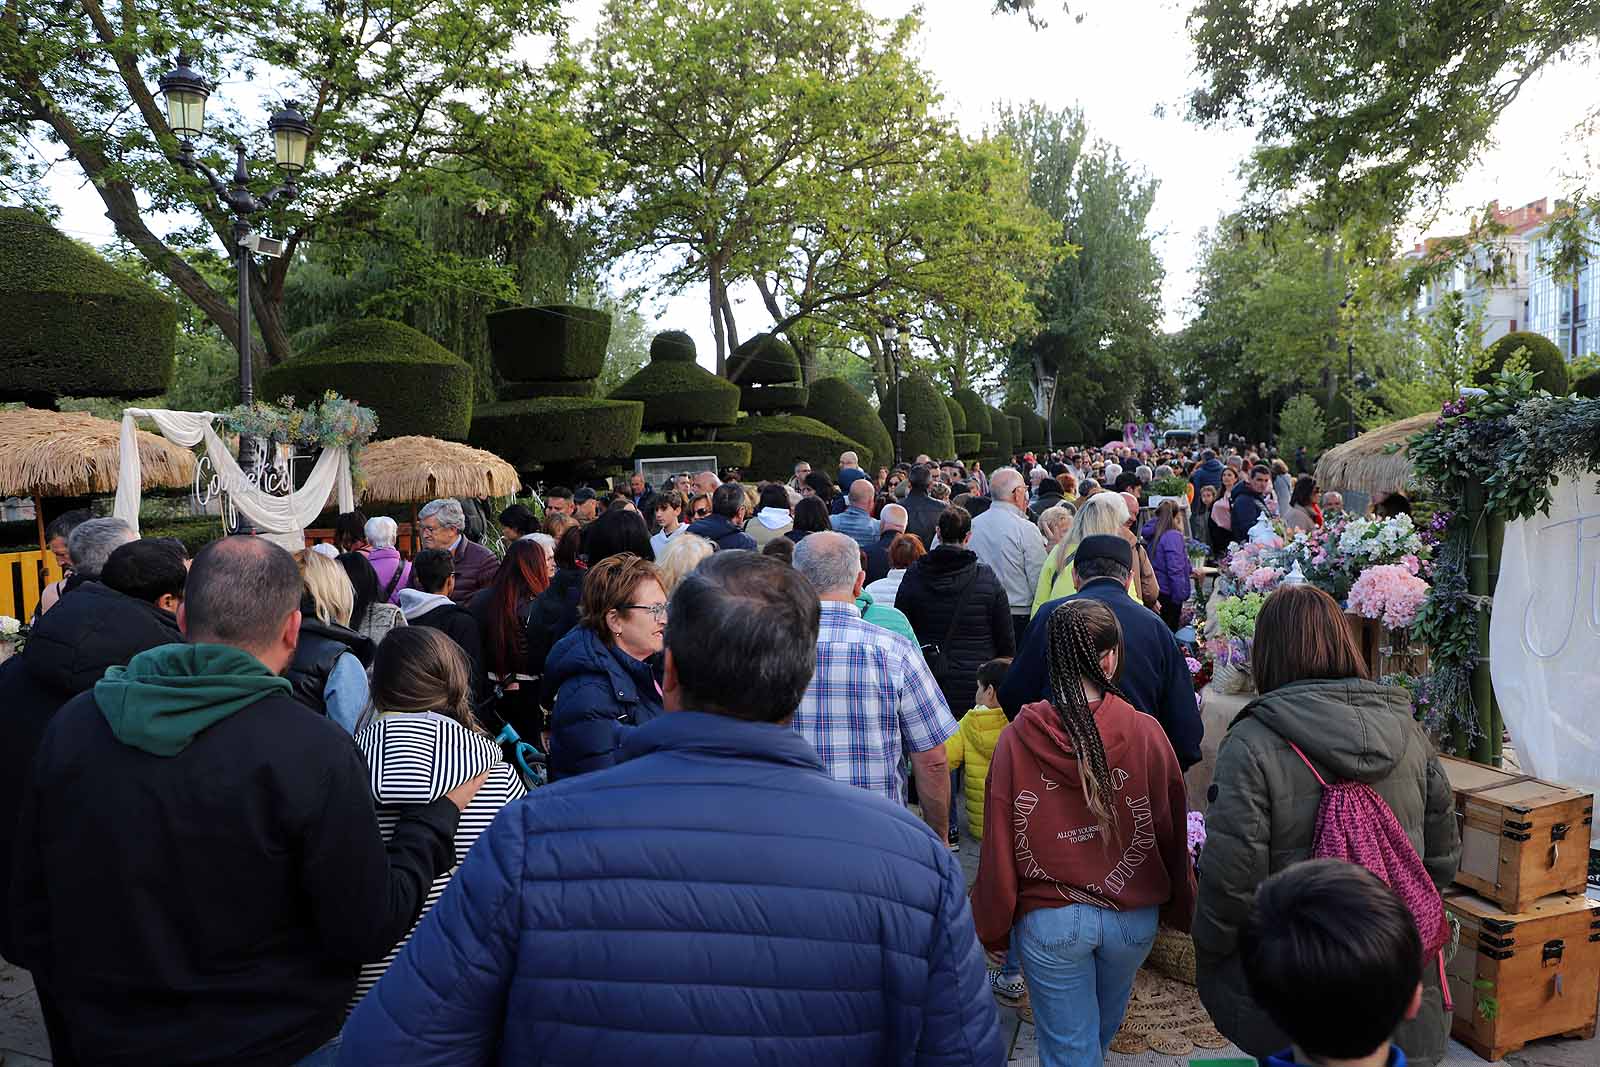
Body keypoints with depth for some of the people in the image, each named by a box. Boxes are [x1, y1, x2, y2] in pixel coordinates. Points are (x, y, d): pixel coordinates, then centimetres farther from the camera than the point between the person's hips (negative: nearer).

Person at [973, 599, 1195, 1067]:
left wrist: (993, 927, 5)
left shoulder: (1017, 739, -16)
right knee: (1104, 1029, 29)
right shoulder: (1146, 734, -15)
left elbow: (998, 845, -10)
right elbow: (1172, 832, -4)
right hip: (1133, 918, 2)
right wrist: (1180, 908, 14)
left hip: (1048, 919, -2)